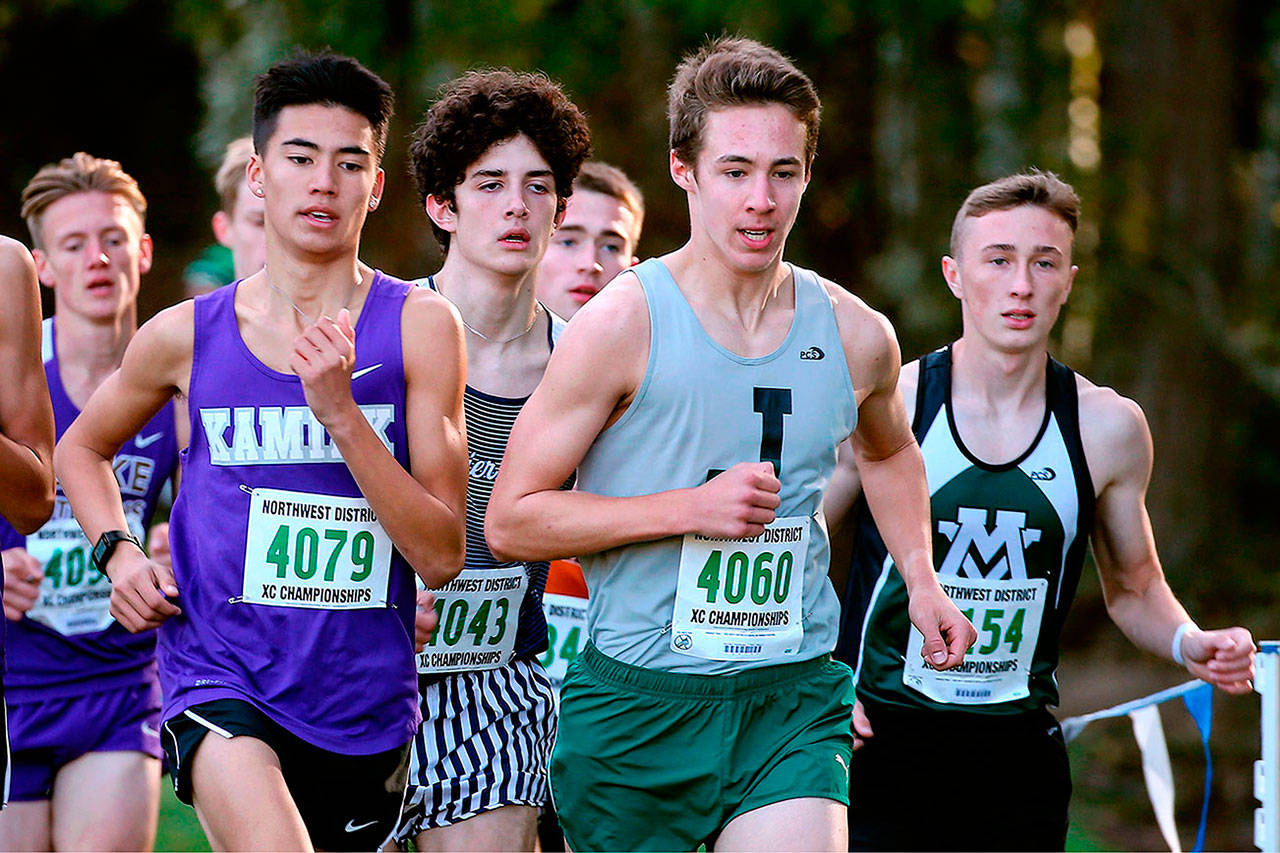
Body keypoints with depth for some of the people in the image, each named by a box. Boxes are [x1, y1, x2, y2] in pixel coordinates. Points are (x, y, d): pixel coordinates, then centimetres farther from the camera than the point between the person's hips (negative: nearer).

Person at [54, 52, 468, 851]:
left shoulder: (419, 326, -2)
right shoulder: (187, 335, 3)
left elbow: (442, 556, -8)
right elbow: (81, 448, 25)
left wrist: (340, 413, -17)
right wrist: (117, 551, 6)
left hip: (368, 702, 1)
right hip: (220, 684, -1)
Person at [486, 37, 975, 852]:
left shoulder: (856, 338, 5)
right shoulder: (623, 325, -9)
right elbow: (510, 521, -9)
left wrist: (920, 576, 17)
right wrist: (692, 508, -16)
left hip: (793, 701, 2)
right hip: (635, 710, -2)